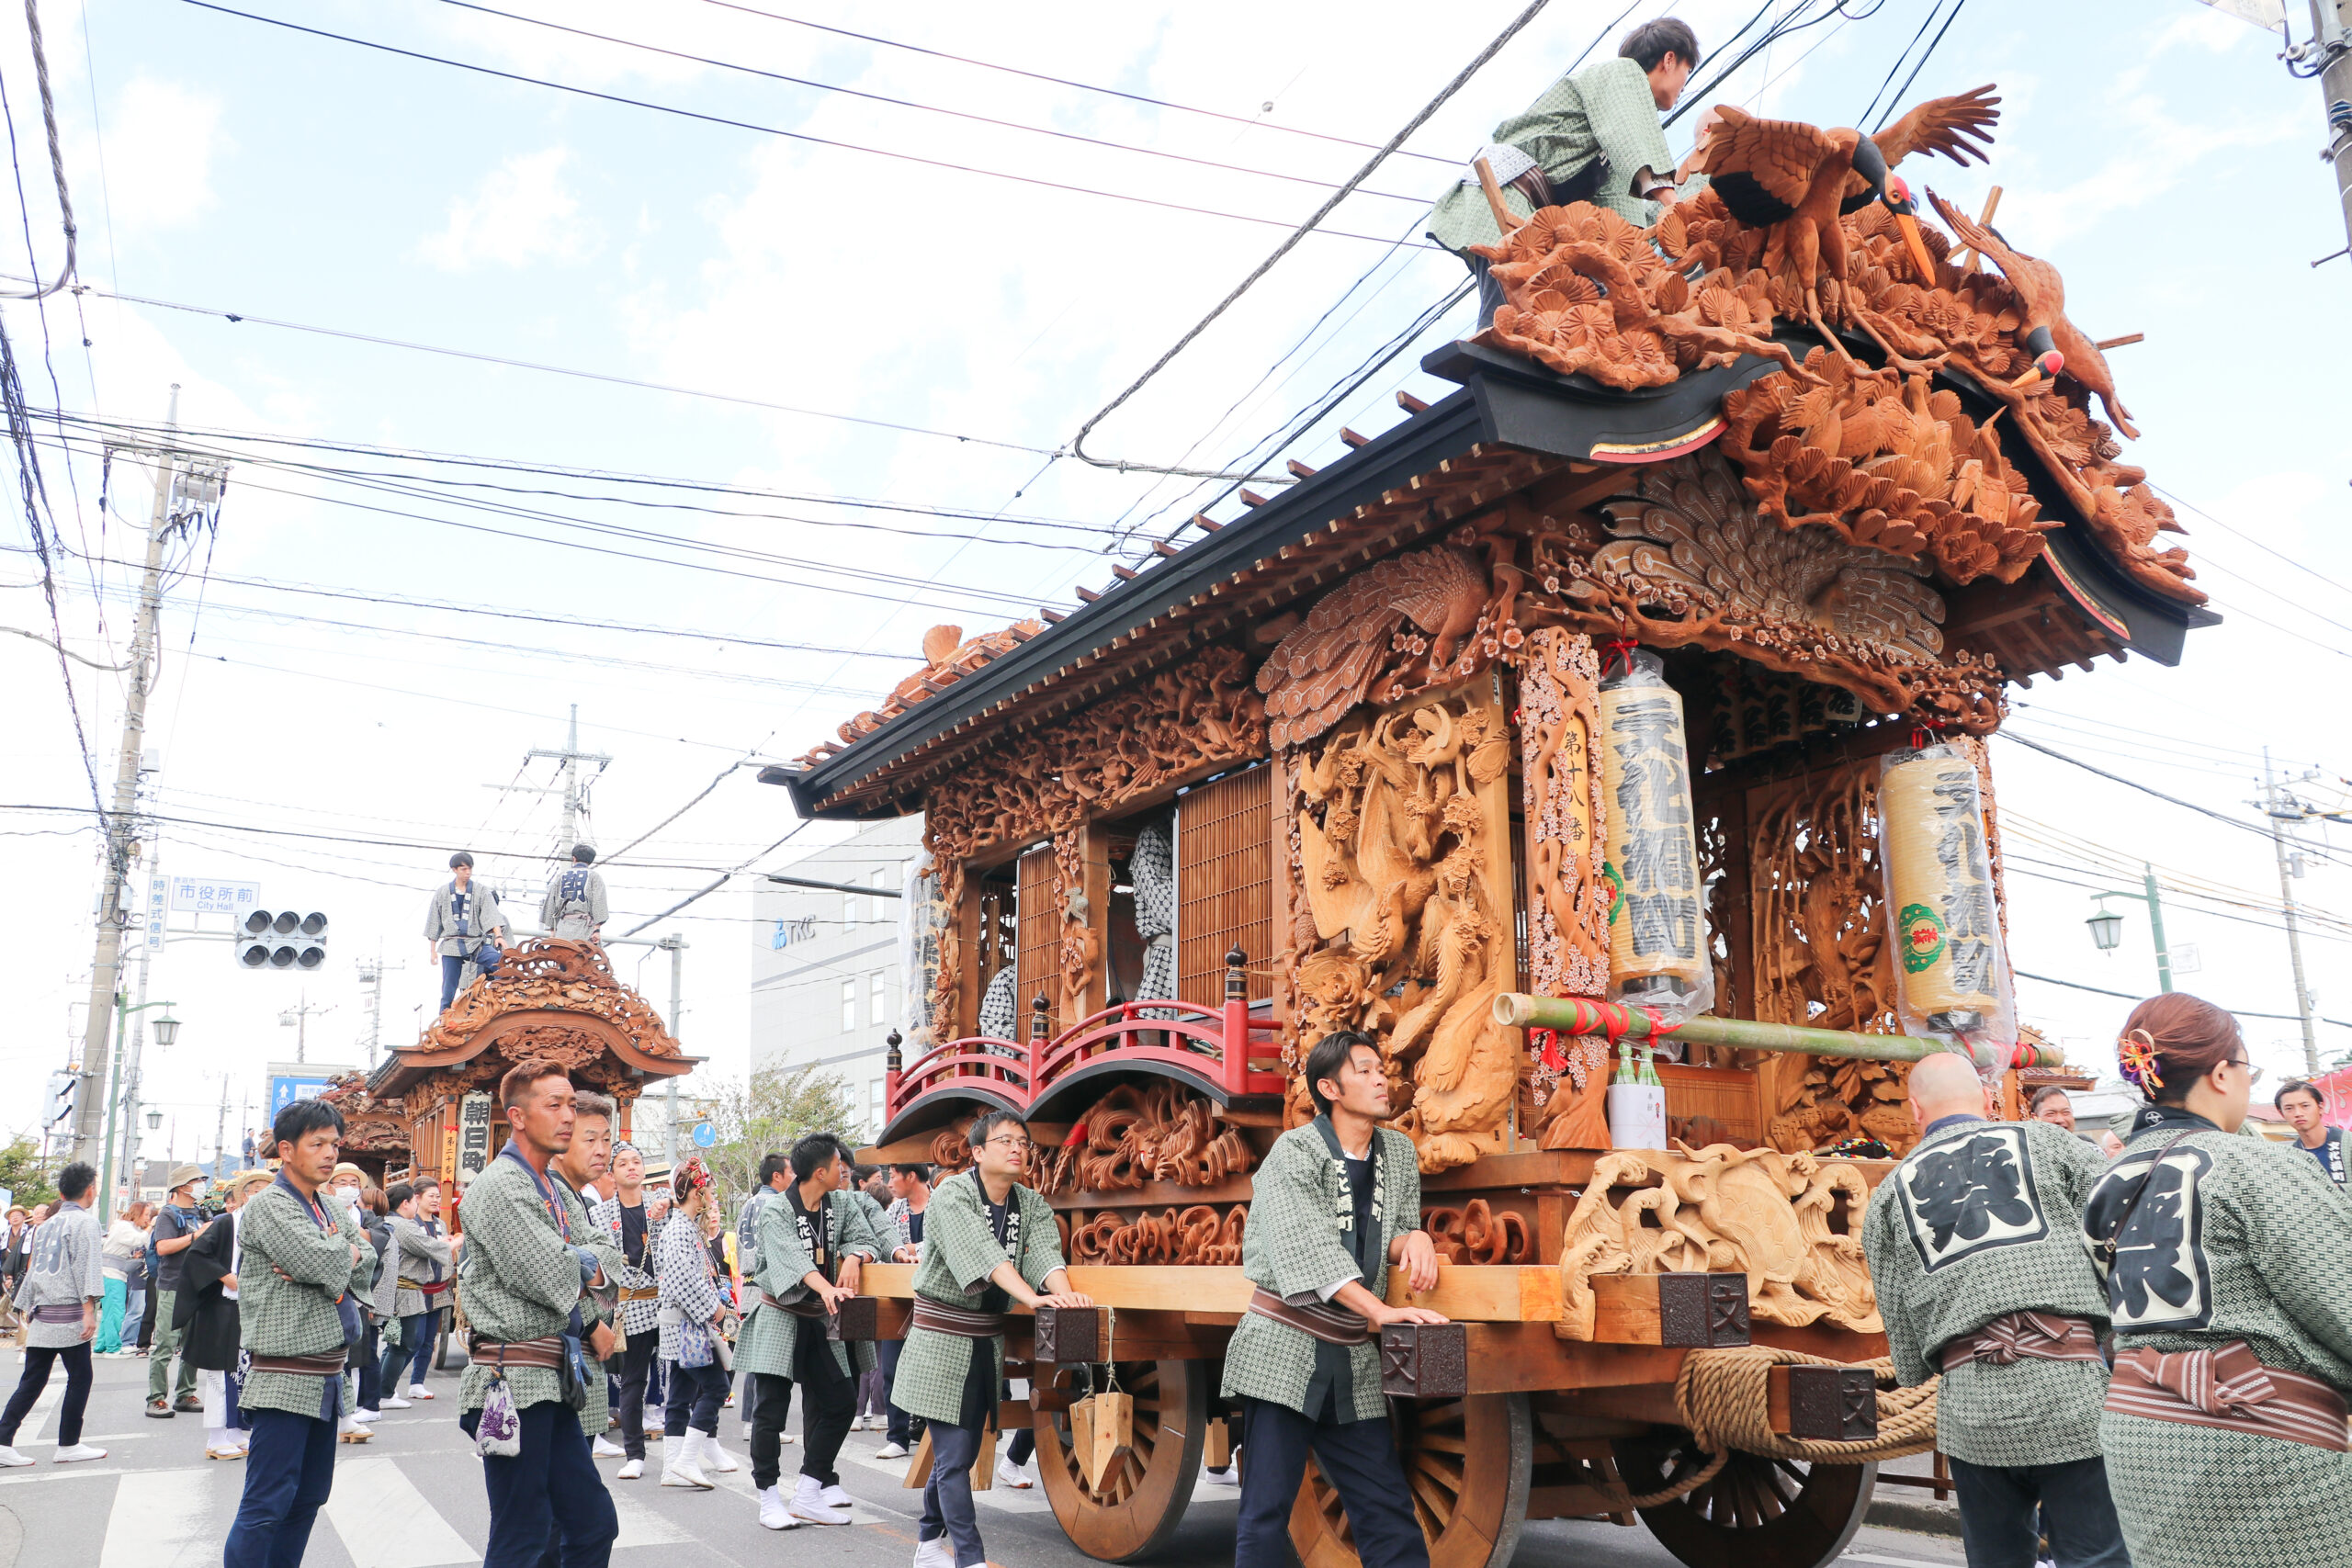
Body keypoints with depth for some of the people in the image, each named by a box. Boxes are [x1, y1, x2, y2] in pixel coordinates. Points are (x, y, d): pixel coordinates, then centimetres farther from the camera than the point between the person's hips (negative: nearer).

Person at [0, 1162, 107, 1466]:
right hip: (69, 1315, -7)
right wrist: (89, 1309, -18)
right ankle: (68, 1446, 7)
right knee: (79, 1378, 3)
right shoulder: (85, 1221, -7)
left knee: (32, 1381, 10)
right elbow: (86, 1267, -15)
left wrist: (27, 1307, 26)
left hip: (42, 1315, 7)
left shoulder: (46, 1225, 16)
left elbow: (33, 1269, 19)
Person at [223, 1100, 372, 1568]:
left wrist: (328, 1263, -10)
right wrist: (349, 1248, -2)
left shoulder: (332, 1207, 15)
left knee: (309, 1498, 14)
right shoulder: (267, 1205, -9)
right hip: (285, 1377, -8)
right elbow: (322, 1262, -22)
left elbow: (366, 1268, 8)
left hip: (326, 1376, 8)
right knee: (268, 1503, -7)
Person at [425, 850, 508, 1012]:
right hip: (451, 944, 1)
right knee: (448, 989, -1)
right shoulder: (443, 893, 11)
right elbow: (434, 923, 15)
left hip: (476, 943, -1)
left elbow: (491, 915, -7)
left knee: (501, 963, -29)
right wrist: (433, 950, 11)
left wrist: (498, 935, -24)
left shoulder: (481, 892, 6)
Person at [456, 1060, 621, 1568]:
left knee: (593, 1523, 10)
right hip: (515, 1382, -9)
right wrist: (590, 1322, -2)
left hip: (551, 1383, 9)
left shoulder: (557, 1189, 17)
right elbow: (545, 1276, -18)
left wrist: (574, 1262, -11)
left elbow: (602, 1258, 11)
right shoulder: (500, 1186, -12)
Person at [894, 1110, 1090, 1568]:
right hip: (942, 1343, -6)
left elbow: (1045, 1252, -13)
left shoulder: (1032, 1204, 4)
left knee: (962, 1452, 14)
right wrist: (1032, 1297, -43)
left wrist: (1063, 1291, -35)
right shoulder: (952, 1195, -15)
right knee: (954, 1454, -7)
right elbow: (981, 1253, -30)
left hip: (989, 1341, 6)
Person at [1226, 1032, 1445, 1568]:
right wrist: (1380, 1311, -27)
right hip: (1284, 1349, -5)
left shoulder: (1399, 1153, 10)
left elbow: (1392, 1241, 15)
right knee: (1267, 1509, -4)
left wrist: (1415, 1238, -9)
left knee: (1389, 1511, 6)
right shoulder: (1293, 1152, -8)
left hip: (1354, 1363, 6)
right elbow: (1309, 1248, -19)